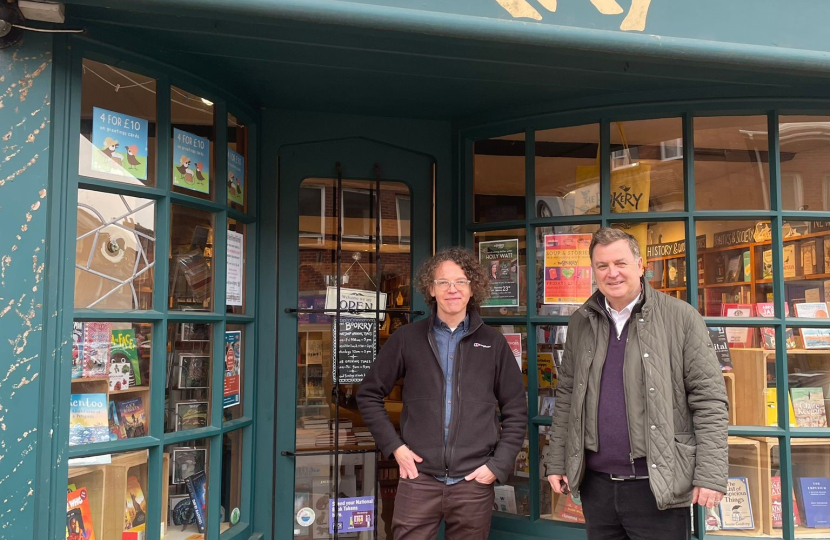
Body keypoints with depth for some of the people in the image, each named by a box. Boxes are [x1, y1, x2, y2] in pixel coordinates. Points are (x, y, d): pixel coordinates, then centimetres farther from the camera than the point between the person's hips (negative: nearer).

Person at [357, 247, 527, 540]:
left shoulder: (493, 343, 4)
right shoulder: (407, 339, 2)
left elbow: (516, 410, 8)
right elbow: (369, 394, 9)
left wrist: (498, 465, -1)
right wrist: (394, 445, -1)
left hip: (474, 482, 1)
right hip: (419, 478, 0)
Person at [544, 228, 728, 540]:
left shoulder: (681, 318, -6)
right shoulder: (580, 323, 6)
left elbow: (709, 399, -7)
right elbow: (566, 397, 11)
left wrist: (711, 474, -12)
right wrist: (556, 462, 8)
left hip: (658, 485, -4)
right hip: (595, 482, 4)